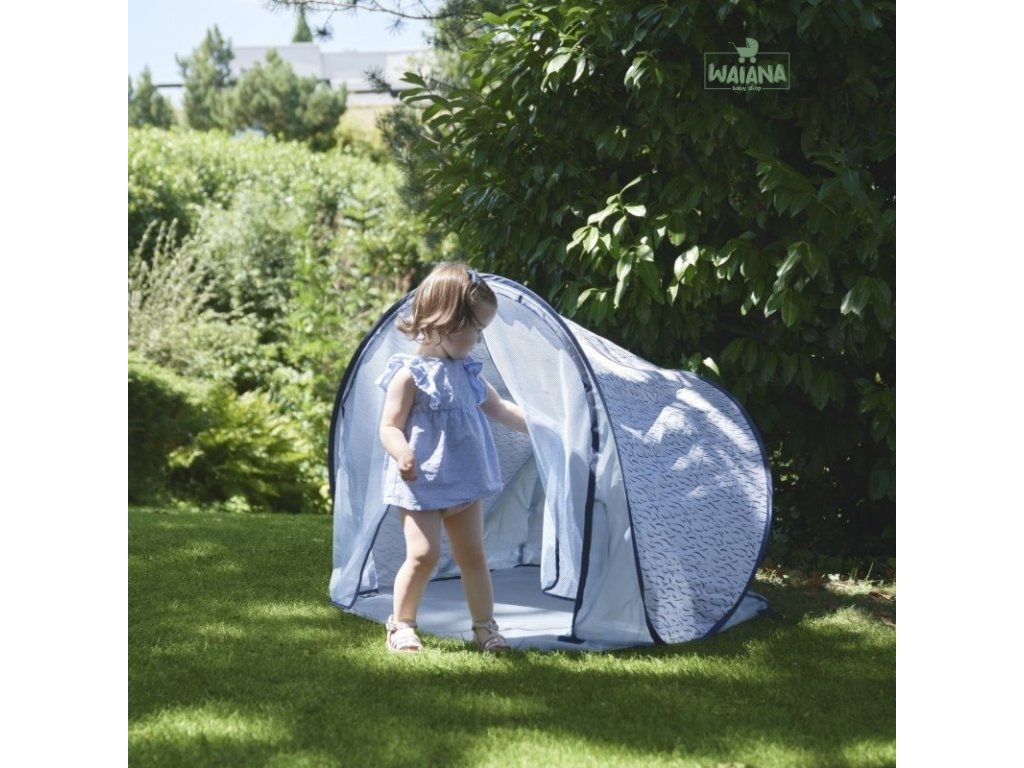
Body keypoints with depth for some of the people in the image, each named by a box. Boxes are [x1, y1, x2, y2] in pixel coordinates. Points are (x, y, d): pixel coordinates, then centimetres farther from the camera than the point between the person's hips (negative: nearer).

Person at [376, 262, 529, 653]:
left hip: (465, 482, 7)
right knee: (423, 554, -9)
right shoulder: (410, 374, -13)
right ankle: (401, 625, 9)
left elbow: (499, 409, 21)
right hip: (421, 484, -7)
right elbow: (390, 427, -16)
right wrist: (402, 454, -36)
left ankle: (485, 626, 21)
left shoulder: (468, 372, 9)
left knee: (473, 554, 11)